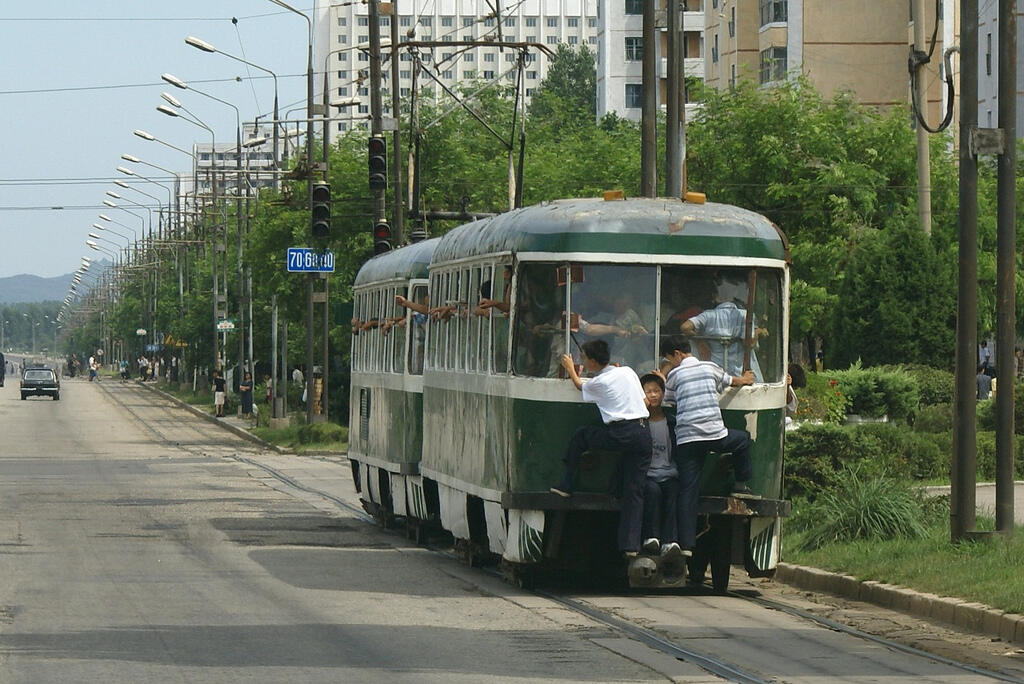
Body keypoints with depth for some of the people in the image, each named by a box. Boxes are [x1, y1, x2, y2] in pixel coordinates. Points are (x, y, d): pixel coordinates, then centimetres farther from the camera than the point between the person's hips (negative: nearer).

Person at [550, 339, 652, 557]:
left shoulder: (598, 383, 2)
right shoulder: (628, 372, 14)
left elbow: (580, 385, 25)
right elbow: (644, 400, 23)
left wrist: (570, 369, 44)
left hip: (619, 435, -5)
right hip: (643, 435, 5)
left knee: (580, 436, 22)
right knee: (634, 490, 5)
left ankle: (566, 485, 24)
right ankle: (631, 543, -1)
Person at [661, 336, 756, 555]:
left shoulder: (674, 375, 7)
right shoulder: (710, 368, 13)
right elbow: (732, 382, 30)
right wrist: (743, 380, 53)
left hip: (686, 438, 0)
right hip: (715, 435, 0)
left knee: (688, 491, 2)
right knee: (743, 438, 32)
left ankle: (687, 543, -4)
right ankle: (741, 485, 30)